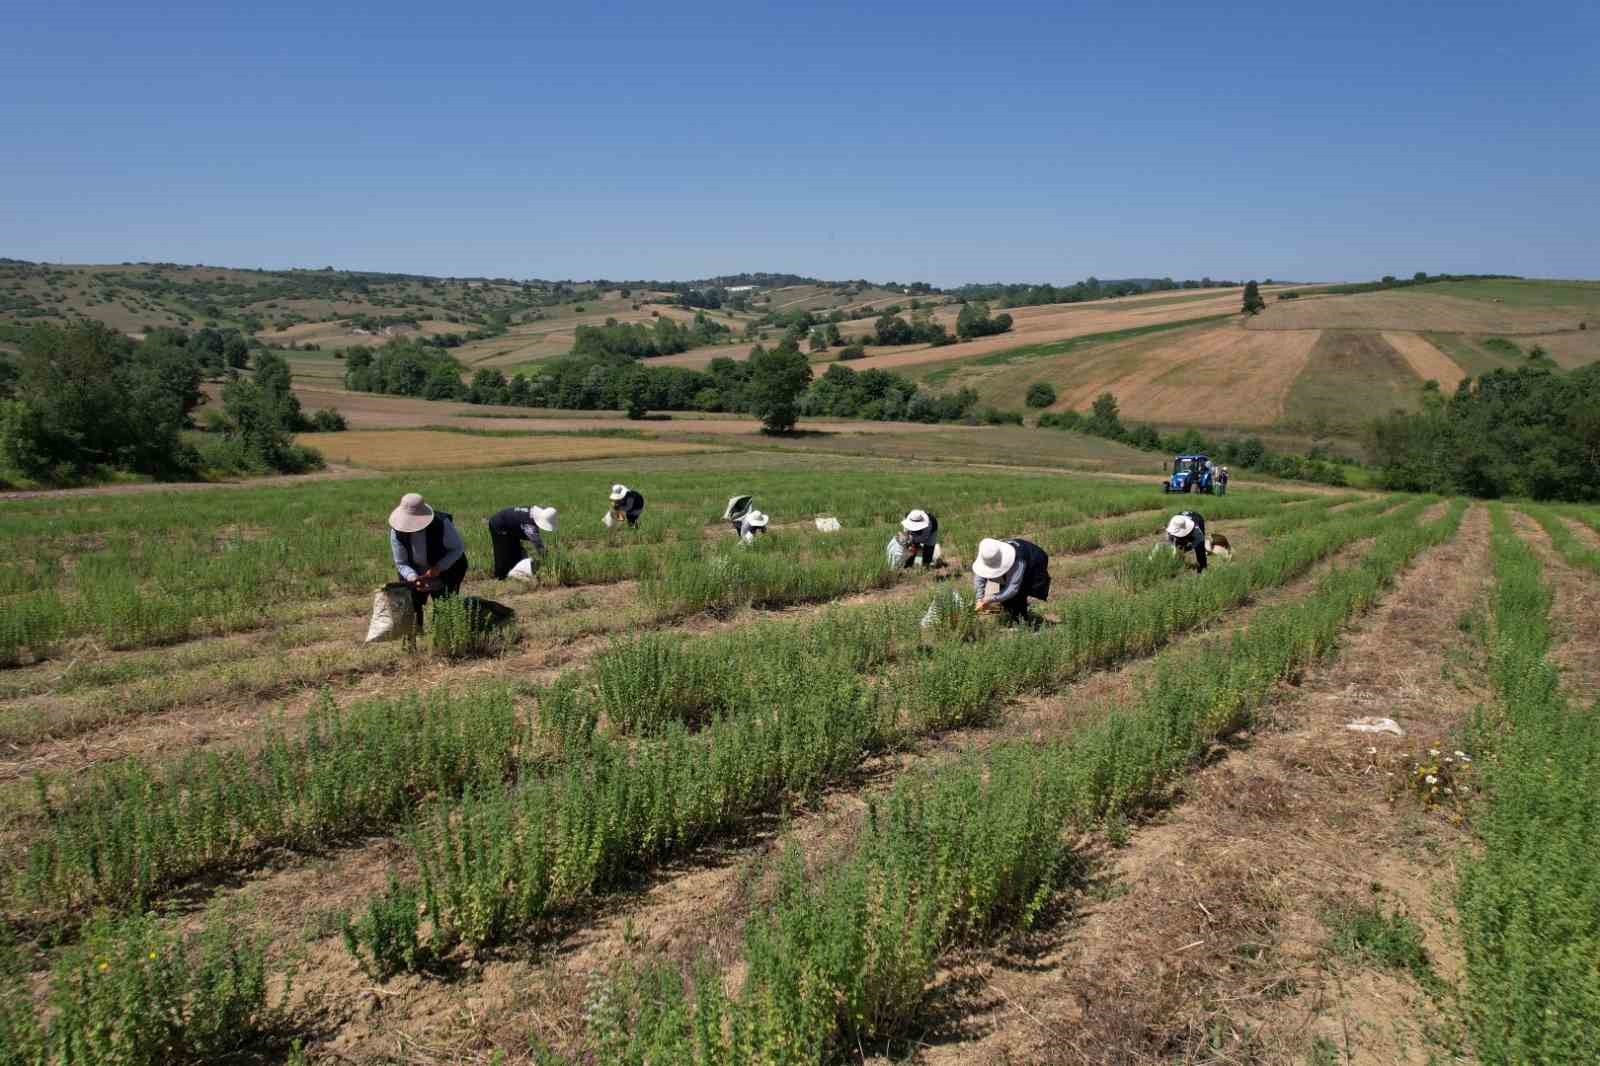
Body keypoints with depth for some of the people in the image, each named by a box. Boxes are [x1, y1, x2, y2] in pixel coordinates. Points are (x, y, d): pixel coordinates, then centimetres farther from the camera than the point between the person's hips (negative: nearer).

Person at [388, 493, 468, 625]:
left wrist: (438, 568, -27)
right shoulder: (397, 531, -21)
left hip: (443, 576, -2)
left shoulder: (442, 523, -30)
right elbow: (401, 563, -12)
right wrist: (414, 579, -32)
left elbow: (458, 548, -15)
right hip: (414, 574, 2)